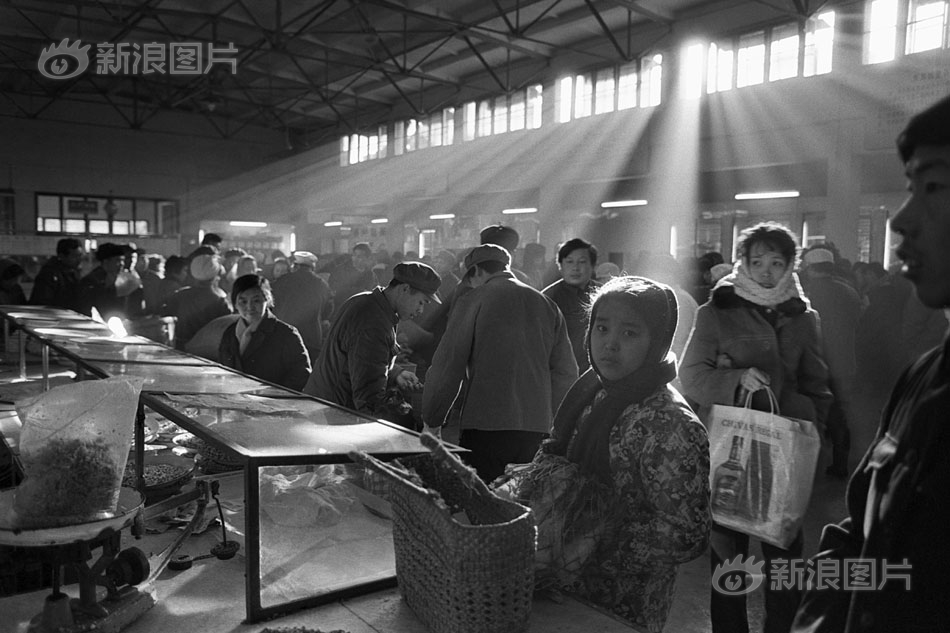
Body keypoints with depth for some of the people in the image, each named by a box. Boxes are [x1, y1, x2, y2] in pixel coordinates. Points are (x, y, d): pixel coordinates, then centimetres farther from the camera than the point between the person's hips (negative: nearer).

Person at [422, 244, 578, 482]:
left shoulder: (472, 301, -2)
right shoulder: (547, 305, 12)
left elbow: (447, 367, -4)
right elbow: (566, 372, 10)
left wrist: (432, 420, 7)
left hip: (485, 426, -4)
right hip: (536, 429, 5)